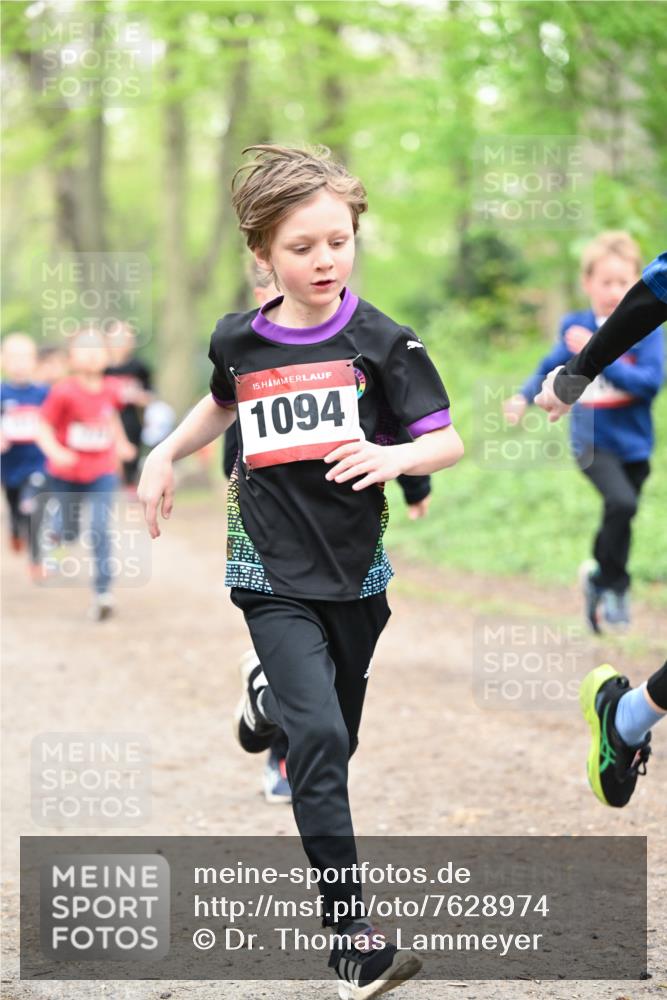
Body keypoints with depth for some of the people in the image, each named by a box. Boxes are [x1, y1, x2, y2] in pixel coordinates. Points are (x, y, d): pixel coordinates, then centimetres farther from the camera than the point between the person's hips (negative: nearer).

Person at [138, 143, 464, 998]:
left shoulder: (380, 341, -6)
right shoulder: (238, 342, 1)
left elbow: (448, 442, -8)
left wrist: (392, 457, -27)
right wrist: (165, 456, 17)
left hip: (355, 572, 1)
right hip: (273, 575, -1)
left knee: (334, 740, 16)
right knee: (319, 738, -18)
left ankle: (271, 695, 53)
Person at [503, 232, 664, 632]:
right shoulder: (576, 328, 1)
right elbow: (551, 367, 17)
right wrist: (524, 397, 1)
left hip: (633, 445, 1)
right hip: (593, 442, -1)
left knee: (618, 520, 12)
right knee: (621, 502, -26)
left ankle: (599, 578, 39)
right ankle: (615, 584, -8)